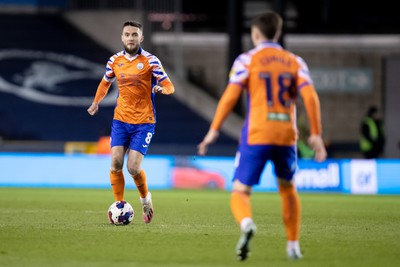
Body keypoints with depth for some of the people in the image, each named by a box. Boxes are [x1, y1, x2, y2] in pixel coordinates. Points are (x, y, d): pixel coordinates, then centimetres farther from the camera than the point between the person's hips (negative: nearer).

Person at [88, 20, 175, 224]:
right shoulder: (115, 61, 4)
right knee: (116, 163, -11)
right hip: (120, 120, 3)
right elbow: (105, 82, 22)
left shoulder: (150, 61, -7)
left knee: (133, 168, -10)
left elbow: (169, 86, -9)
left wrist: (162, 89, -33)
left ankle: (145, 198, 19)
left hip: (144, 122, -3)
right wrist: (96, 102, 8)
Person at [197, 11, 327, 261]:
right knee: (288, 188, 26)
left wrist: (214, 130, -4)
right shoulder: (295, 62, 11)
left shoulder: (247, 60, 3)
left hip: (256, 137, -3)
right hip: (286, 137, 3)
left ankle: (247, 223, -34)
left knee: (240, 192, -1)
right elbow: (311, 97, -2)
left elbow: (230, 96, -7)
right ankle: (293, 245, 24)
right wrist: (316, 134, 0)